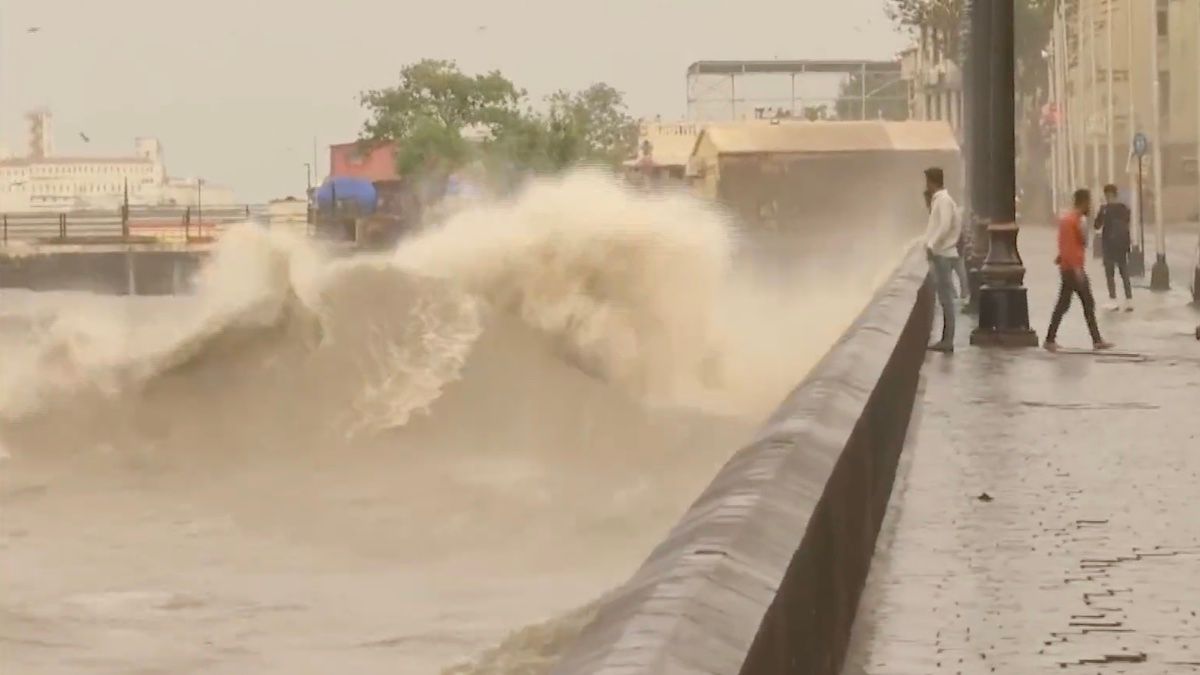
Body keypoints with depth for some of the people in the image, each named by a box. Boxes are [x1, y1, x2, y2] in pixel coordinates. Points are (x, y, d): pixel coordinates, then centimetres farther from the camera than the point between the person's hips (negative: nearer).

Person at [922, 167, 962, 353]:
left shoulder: (943, 200, -12)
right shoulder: (940, 199, 15)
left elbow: (945, 226, -22)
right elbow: (958, 223, 19)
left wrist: (931, 246, -19)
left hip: (942, 255, -10)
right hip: (941, 254, 10)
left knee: (945, 298, -8)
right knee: (944, 298, 10)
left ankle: (948, 340, -9)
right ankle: (946, 339, 13)